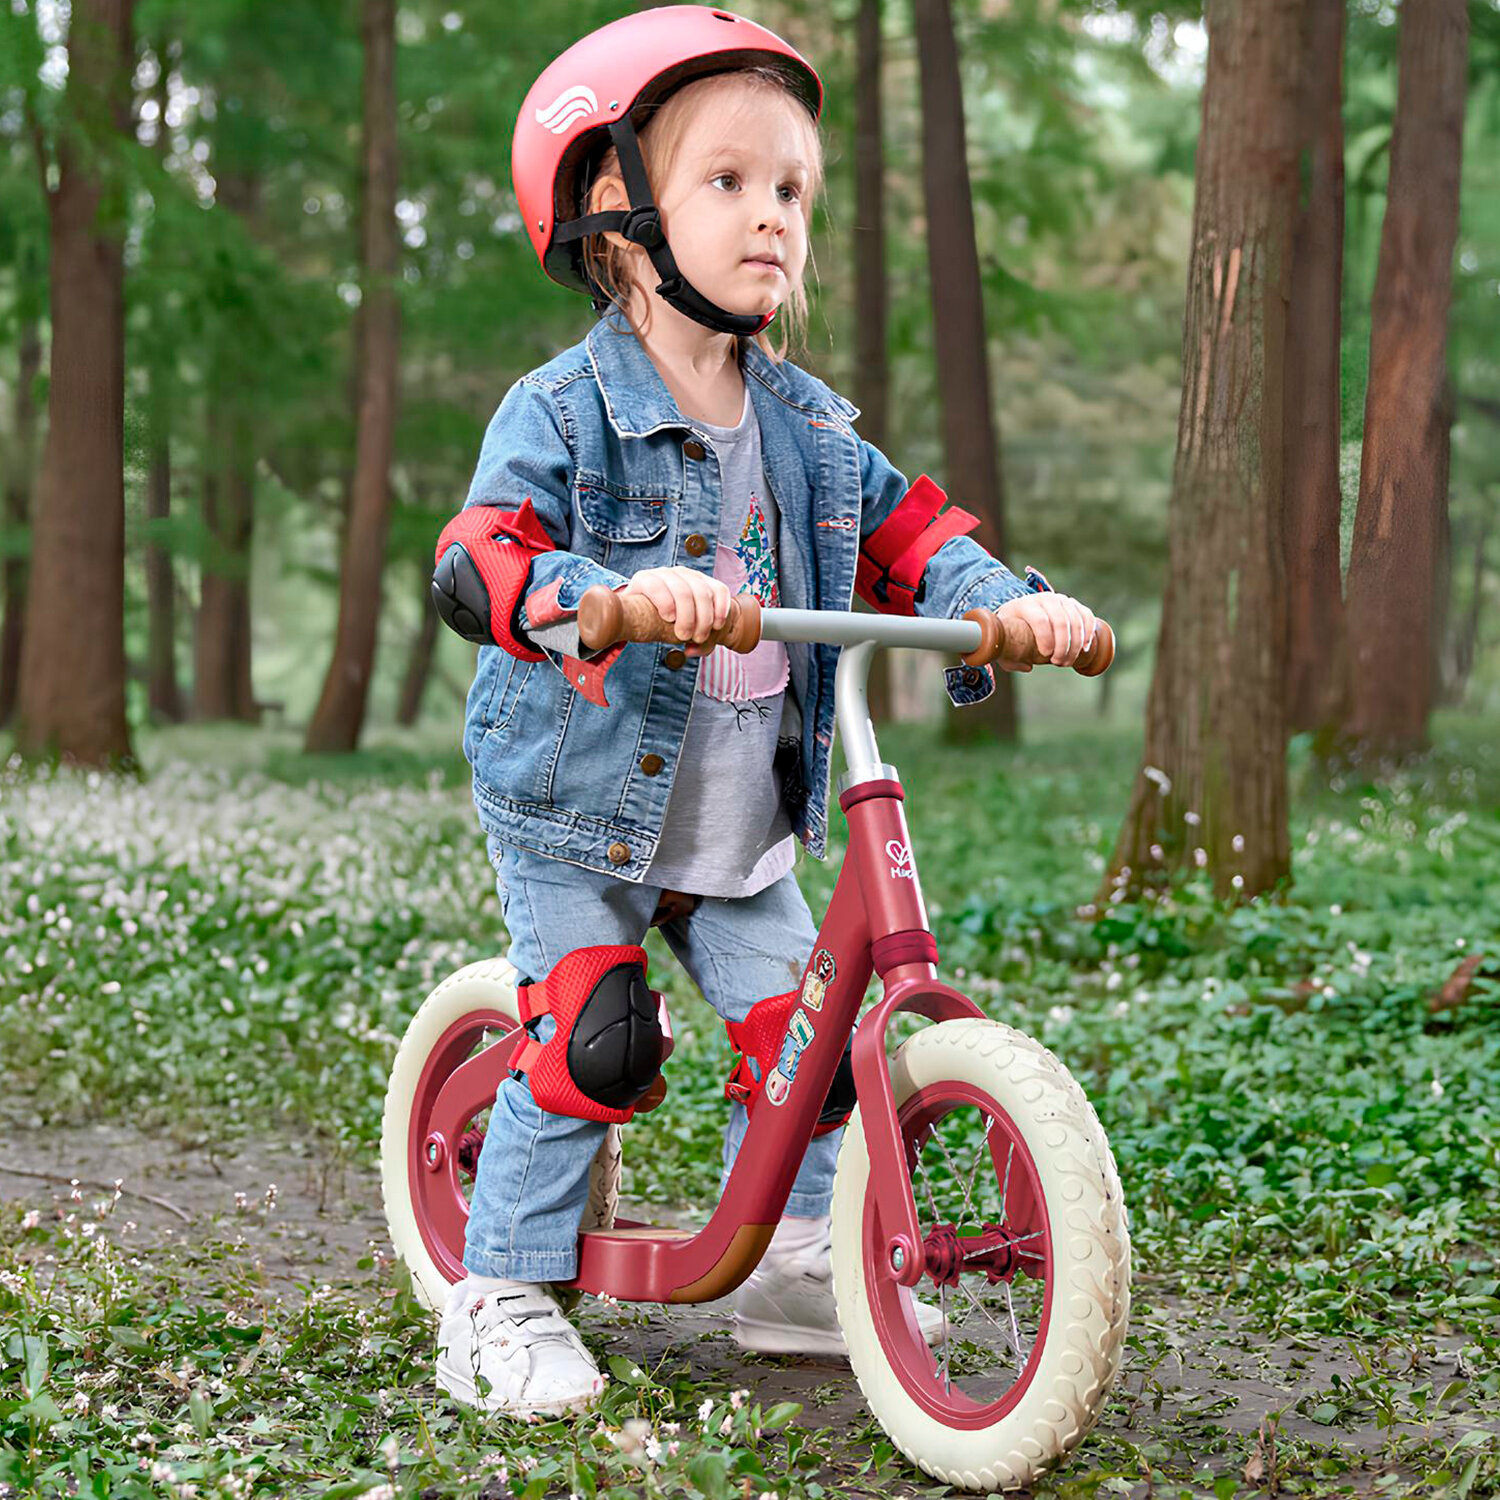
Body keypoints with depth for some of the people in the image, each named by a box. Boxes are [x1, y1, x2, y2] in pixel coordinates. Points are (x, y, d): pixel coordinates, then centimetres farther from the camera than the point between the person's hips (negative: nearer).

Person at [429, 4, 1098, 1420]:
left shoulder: (805, 423, 4)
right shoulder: (562, 410, -15)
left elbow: (906, 535, 8)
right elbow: (477, 564, -27)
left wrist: (1010, 602, -12)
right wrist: (616, 594, -46)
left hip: (745, 833, 5)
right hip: (575, 809, -5)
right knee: (594, 1041, -14)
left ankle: (785, 1270, 20)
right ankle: (502, 1297, 4)